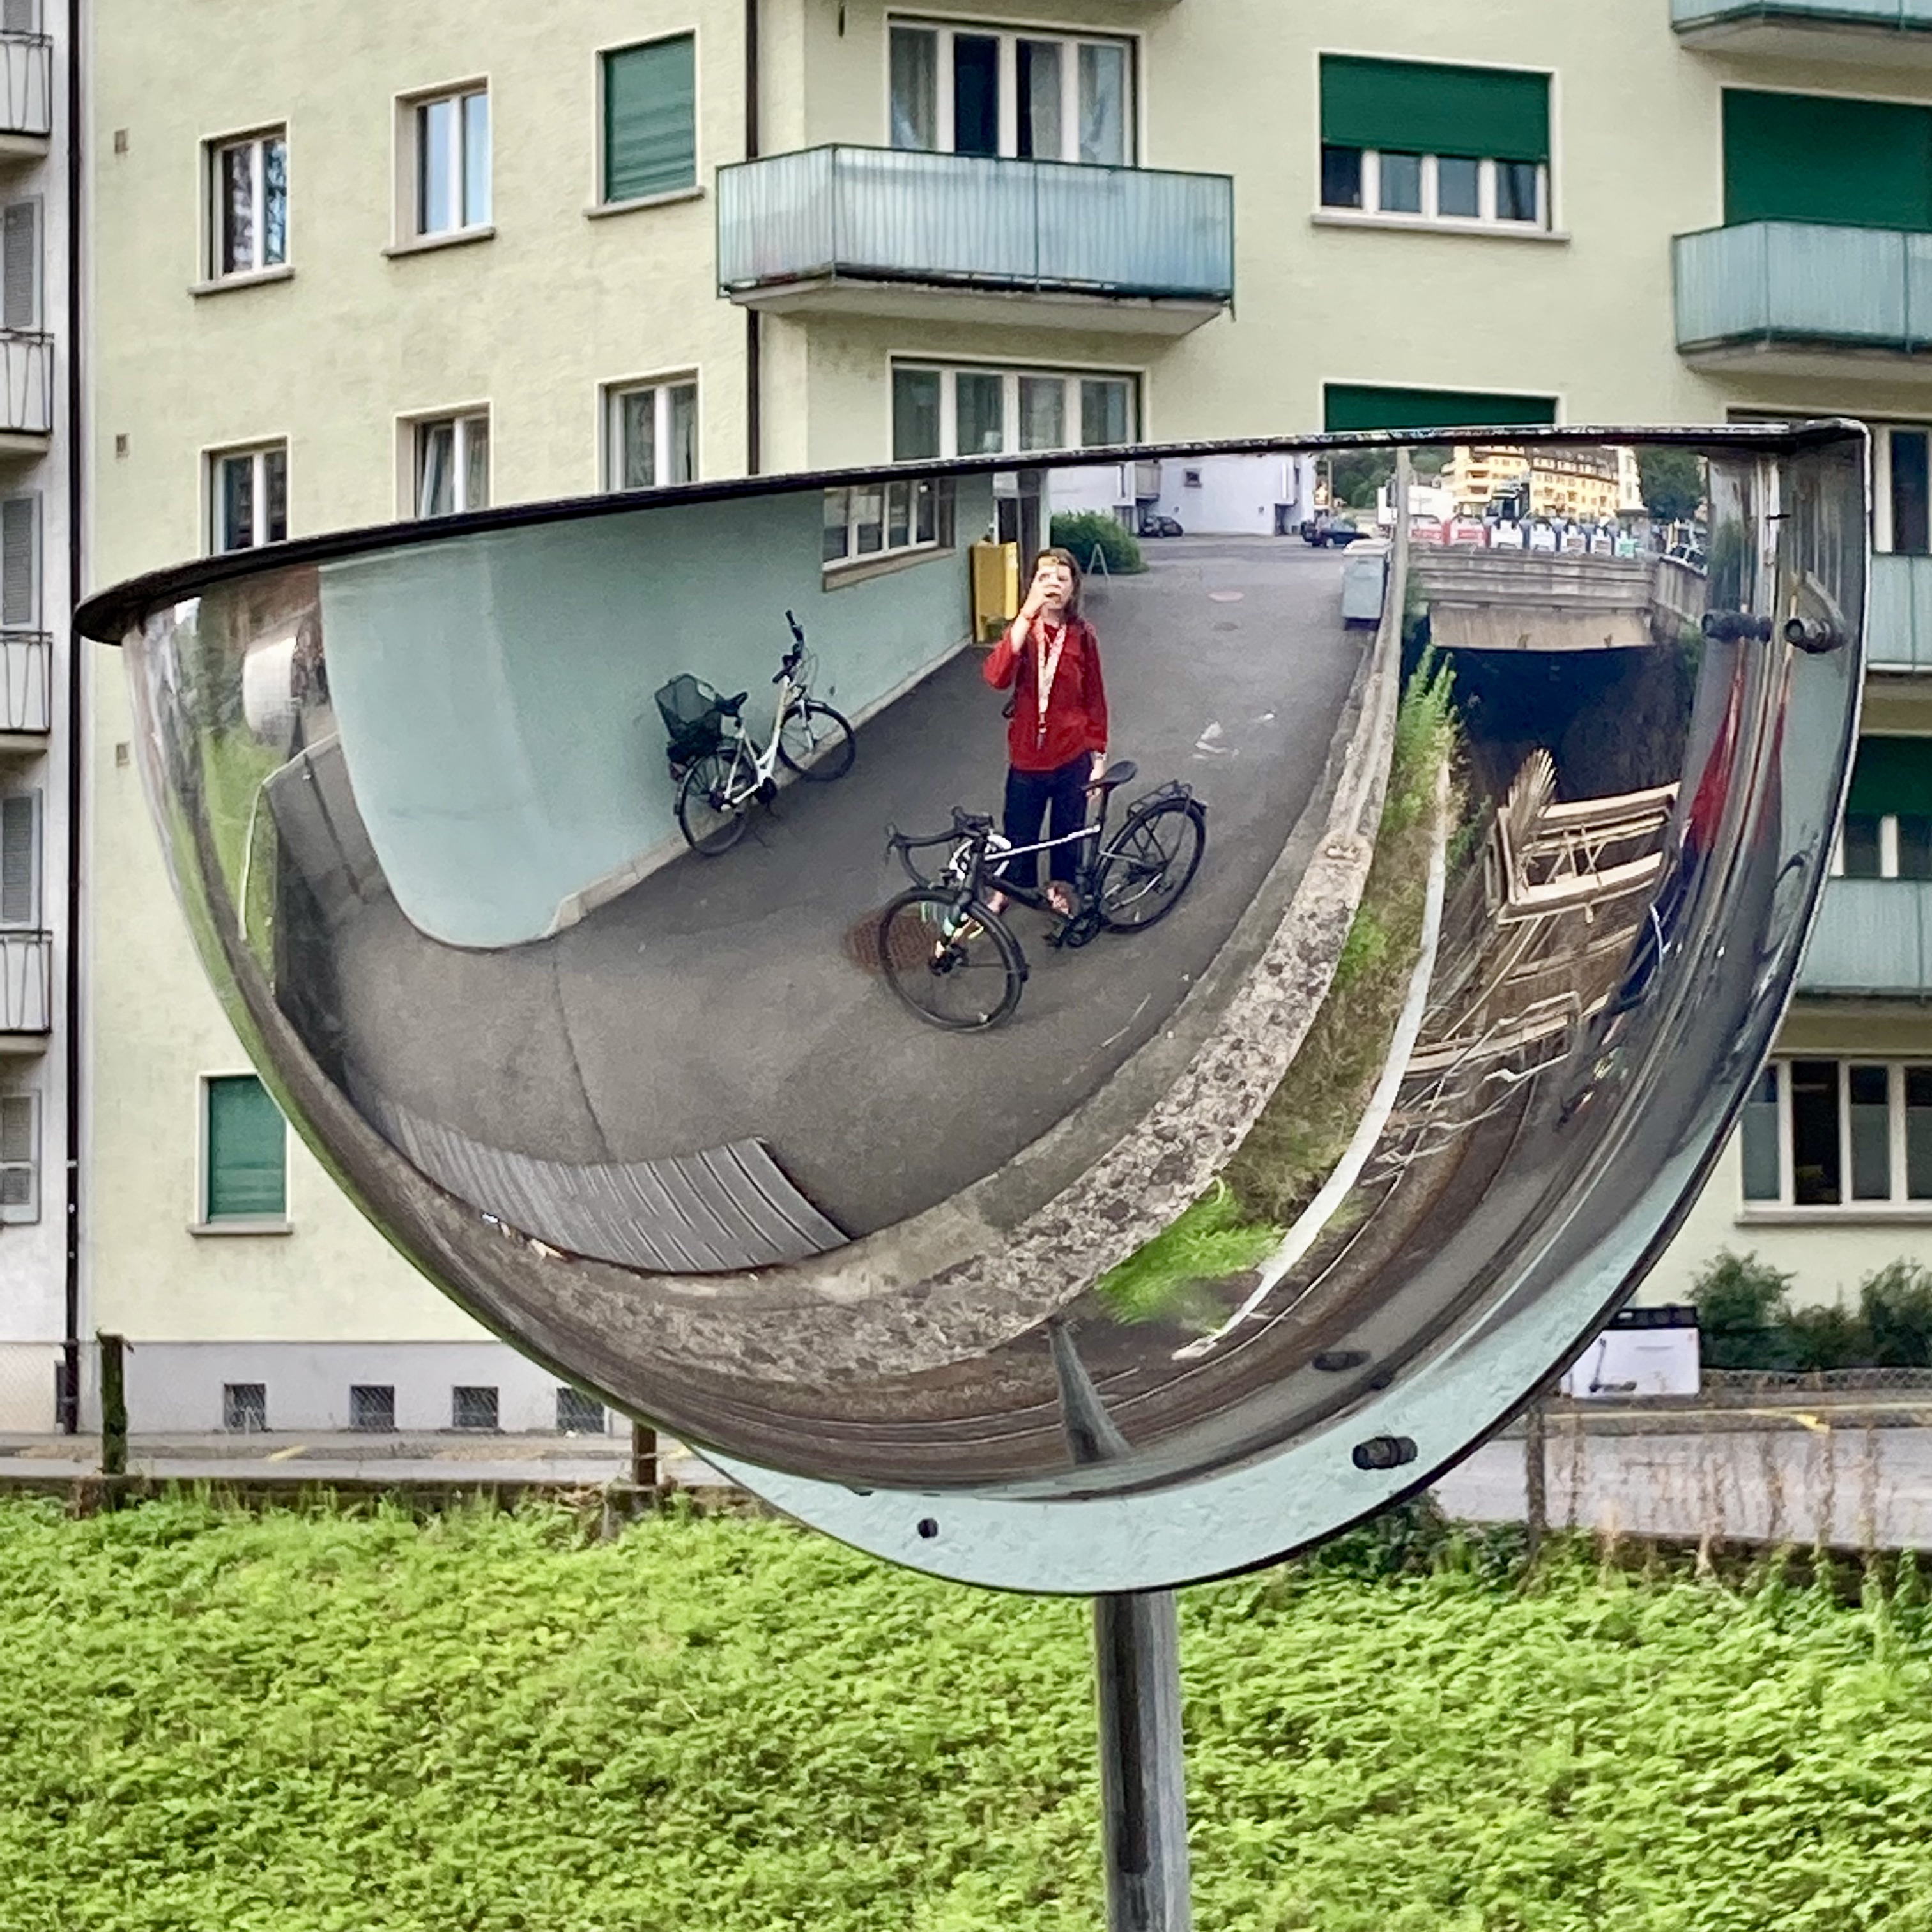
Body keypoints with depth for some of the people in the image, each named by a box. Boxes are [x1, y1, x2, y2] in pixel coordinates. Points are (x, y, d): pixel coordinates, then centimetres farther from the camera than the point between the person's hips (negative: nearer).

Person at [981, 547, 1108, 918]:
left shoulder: (1082, 635, -6)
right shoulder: (1023, 630, -8)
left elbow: (1095, 699, 1)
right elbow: (997, 676, -28)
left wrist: (1099, 756, 0)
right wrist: (1028, 614, -35)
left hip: (1071, 758, 0)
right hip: (1027, 755, 0)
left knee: (1068, 832, 15)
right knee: (1019, 834, 13)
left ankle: (1060, 890, 38)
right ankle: (1006, 891, 36)